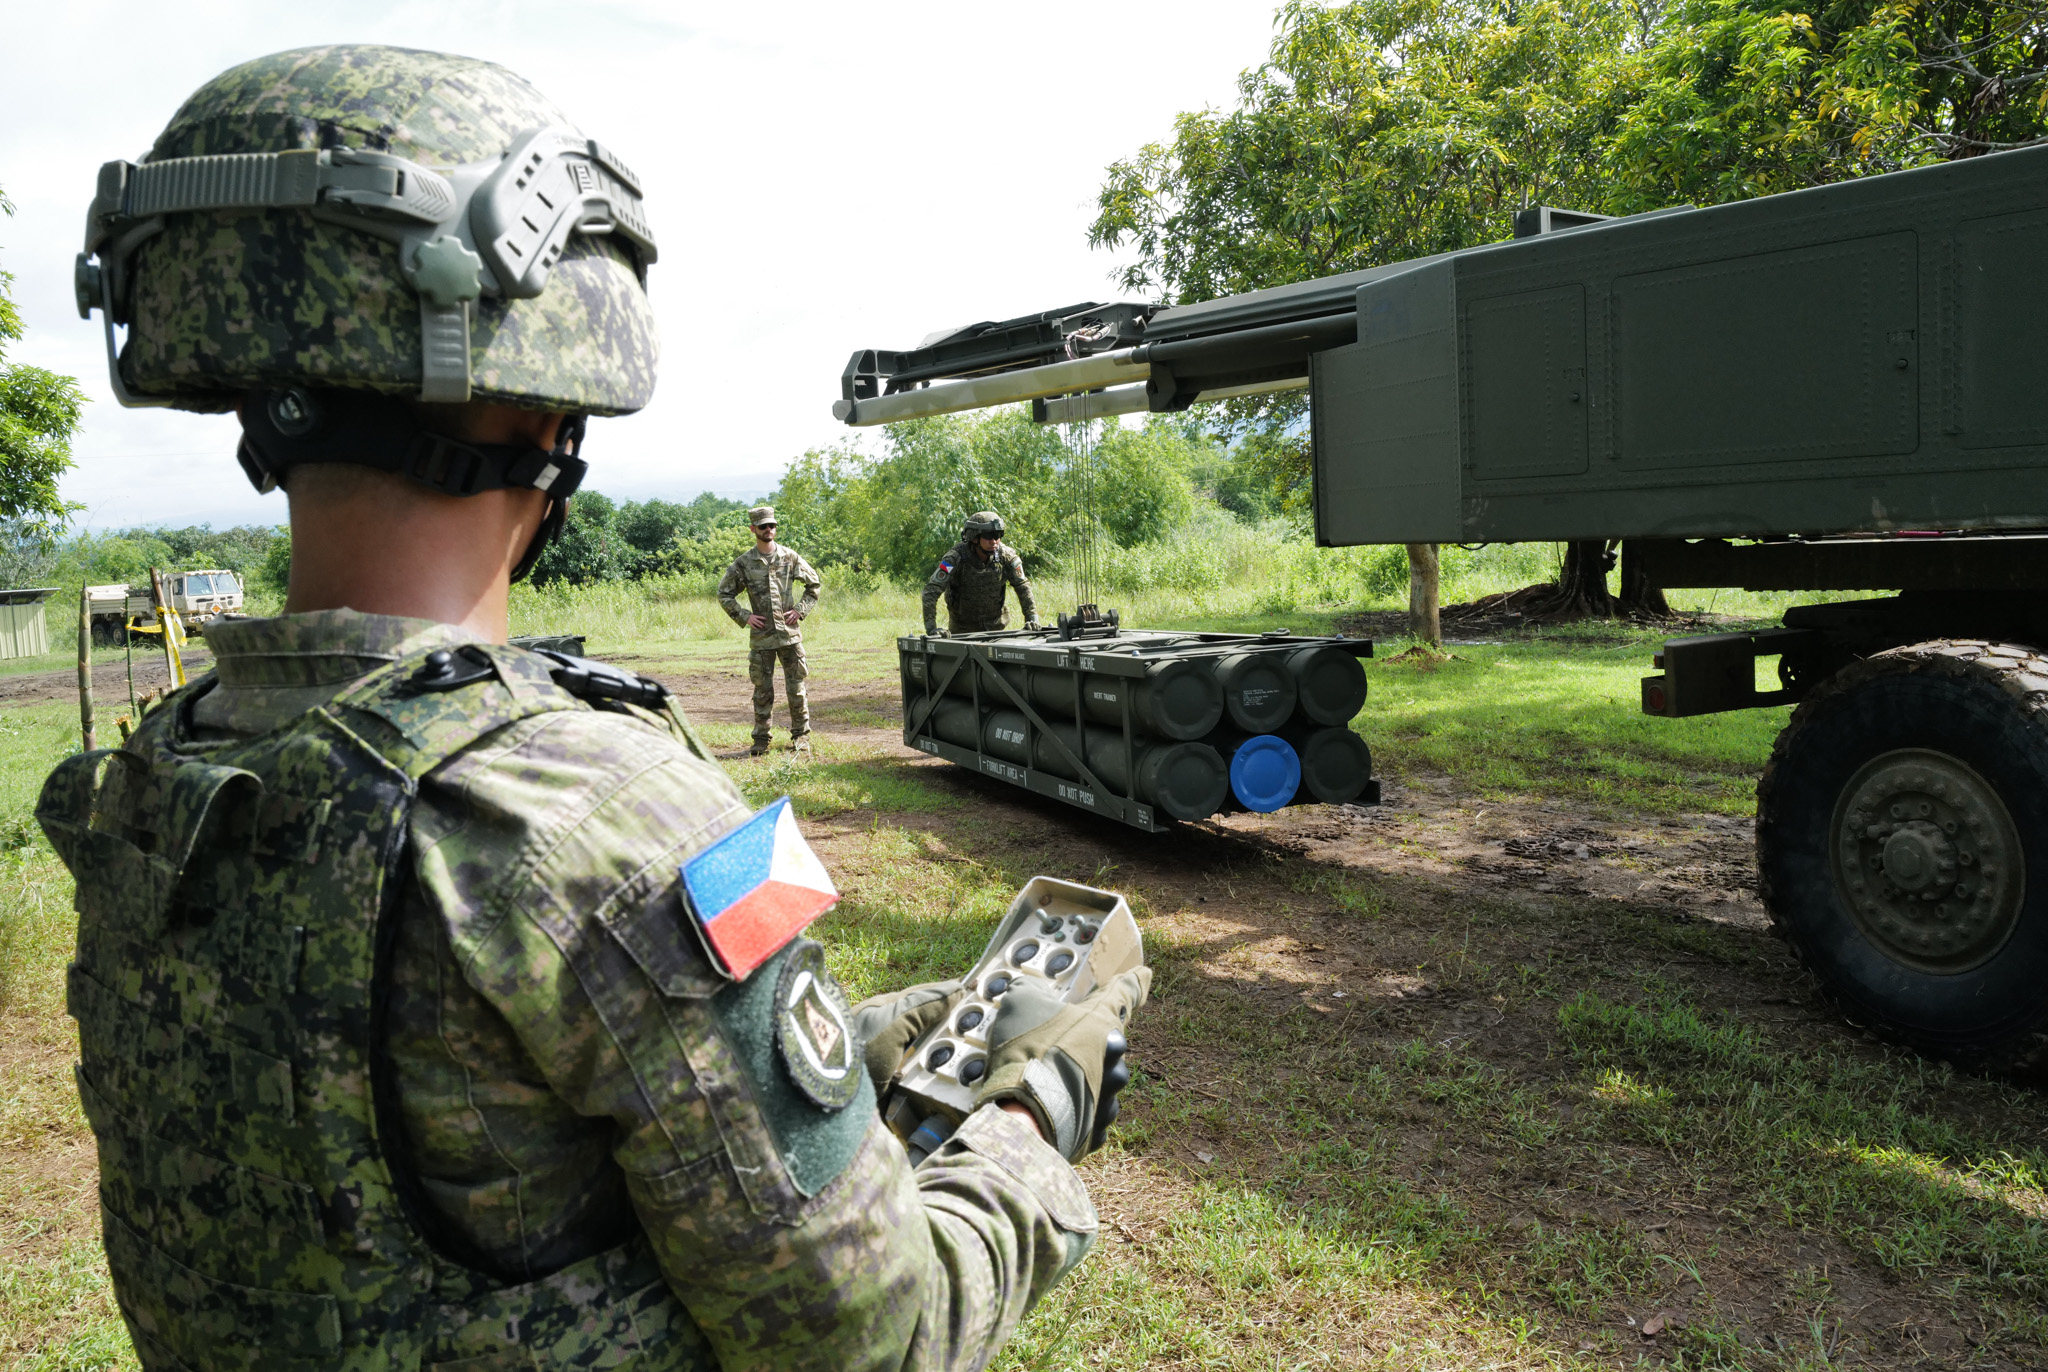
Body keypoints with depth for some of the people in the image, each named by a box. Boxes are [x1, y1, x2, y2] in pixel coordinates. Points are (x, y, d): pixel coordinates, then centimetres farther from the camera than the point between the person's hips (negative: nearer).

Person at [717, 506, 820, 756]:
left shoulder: (790, 557, 2)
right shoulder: (743, 563, 0)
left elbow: (814, 584, 12)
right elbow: (724, 594, 8)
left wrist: (801, 610, 1)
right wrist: (744, 616, -2)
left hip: (790, 634, 0)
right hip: (760, 638, 0)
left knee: (797, 687, 4)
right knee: (762, 691, 4)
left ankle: (801, 735, 15)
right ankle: (761, 739, 13)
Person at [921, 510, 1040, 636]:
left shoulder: (1006, 555, -17)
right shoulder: (956, 557, -27)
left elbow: (1022, 586, -4)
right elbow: (931, 590, -31)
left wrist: (1032, 618, -11)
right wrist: (931, 629, -38)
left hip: (996, 625, 3)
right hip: (962, 628, -3)